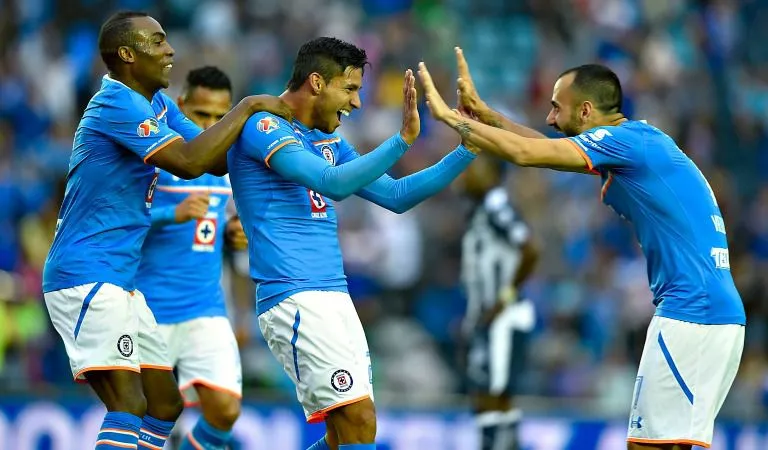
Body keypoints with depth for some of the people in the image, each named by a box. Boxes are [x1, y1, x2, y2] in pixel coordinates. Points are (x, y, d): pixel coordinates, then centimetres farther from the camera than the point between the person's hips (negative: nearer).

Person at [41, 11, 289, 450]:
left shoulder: (158, 105, 14)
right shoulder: (117, 104, -16)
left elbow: (218, 160, 14)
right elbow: (189, 162, -25)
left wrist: (266, 116, 1)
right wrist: (248, 107, -17)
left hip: (121, 282, 10)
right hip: (86, 277, -10)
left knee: (165, 404, 12)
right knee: (129, 405, -22)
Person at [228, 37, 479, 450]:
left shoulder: (330, 143, 19)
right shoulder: (262, 128, -8)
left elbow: (396, 196, 20)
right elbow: (334, 183, -22)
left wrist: (468, 150, 14)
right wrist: (403, 138, -27)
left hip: (335, 298, 9)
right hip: (294, 296, -9)